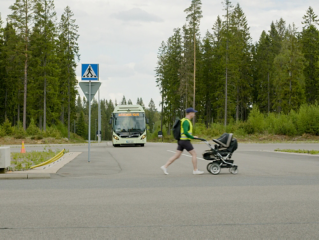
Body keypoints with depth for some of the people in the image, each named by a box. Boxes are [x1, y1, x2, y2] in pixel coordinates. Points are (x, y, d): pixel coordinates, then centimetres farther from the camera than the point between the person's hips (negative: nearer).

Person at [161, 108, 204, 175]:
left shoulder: (185, 120, 18)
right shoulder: (186, 121, -15)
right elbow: (185, 132, -24)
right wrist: (193, 137, -13)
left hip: (181, 141, 10)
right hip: (185, 141, -10)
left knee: (177, 156, 7)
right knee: (194, 154, -1)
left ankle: (165, 166, 2)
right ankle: (195, 170, 3)